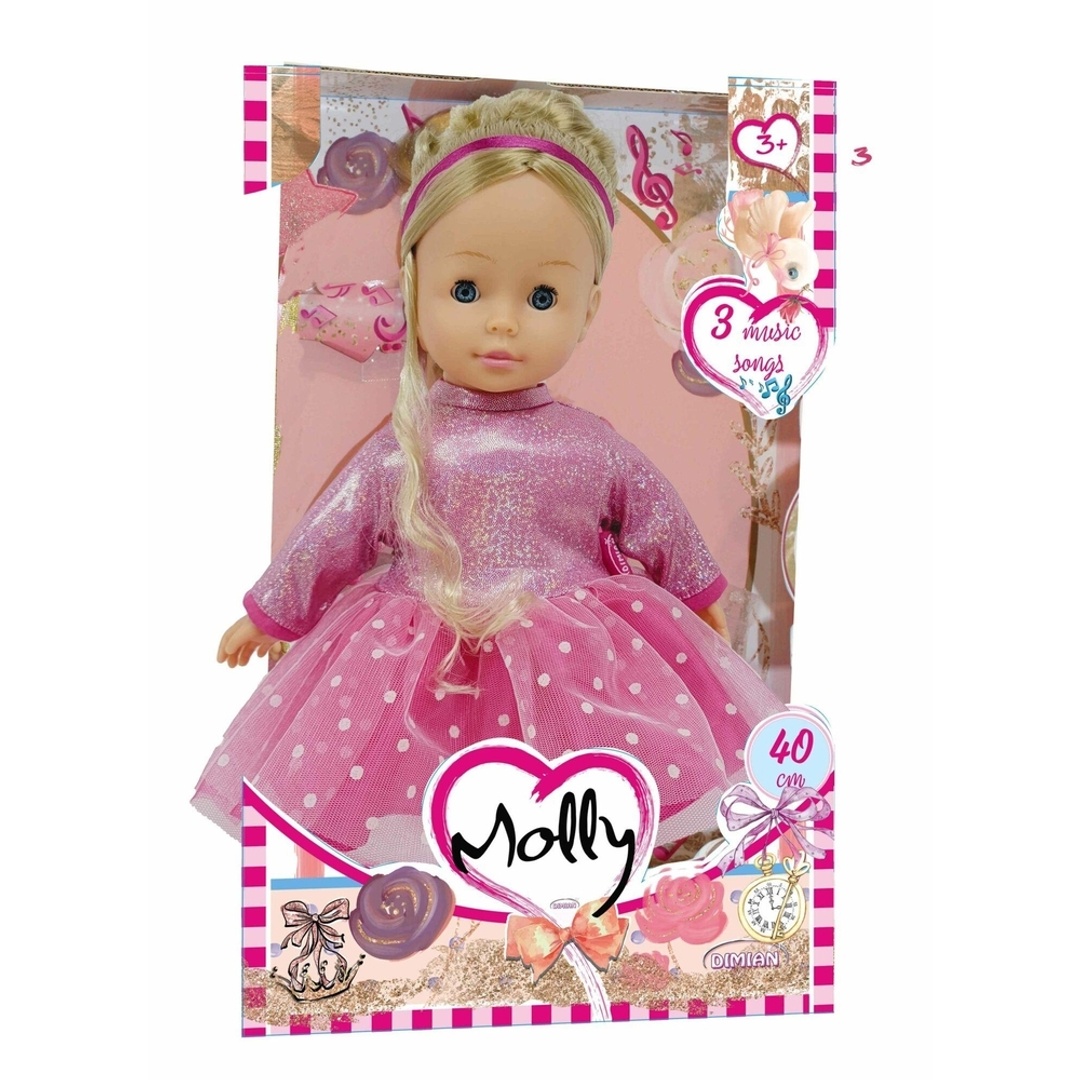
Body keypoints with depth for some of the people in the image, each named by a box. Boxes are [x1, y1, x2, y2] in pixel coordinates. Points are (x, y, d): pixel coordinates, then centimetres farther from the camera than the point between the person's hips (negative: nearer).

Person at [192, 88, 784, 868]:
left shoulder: (598, 451, -4)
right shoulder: (402, 454, -6)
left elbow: (661, 525, 11)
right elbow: (328, 538, 6)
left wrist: (700, 601, 23)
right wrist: (271, 613, 15)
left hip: (578, 667, 1)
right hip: (424, 673, 0)